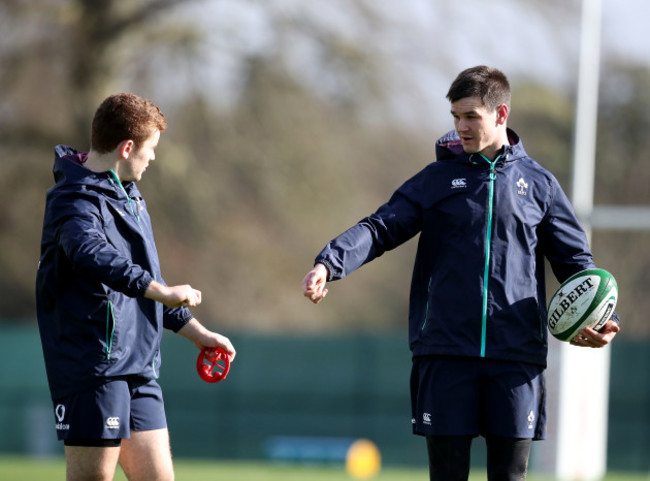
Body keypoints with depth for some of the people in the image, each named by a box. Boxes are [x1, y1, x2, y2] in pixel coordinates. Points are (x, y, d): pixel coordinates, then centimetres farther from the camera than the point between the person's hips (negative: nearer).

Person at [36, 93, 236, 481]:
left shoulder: (128, 196, 19)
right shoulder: (76, 201, -14)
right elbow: (94, 255, -36)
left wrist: (197, 332, 29)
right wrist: (161, 291, -45)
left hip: (139, 371, 10)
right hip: (94, 367, -10)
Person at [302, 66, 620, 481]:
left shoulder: (538, 183, 10)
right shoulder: (438, 179, 9)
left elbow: (574, 259, 13)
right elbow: (382, 228, 0)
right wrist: (329, 263, -18)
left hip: (517, 355, 0)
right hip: (446, 354, 0)